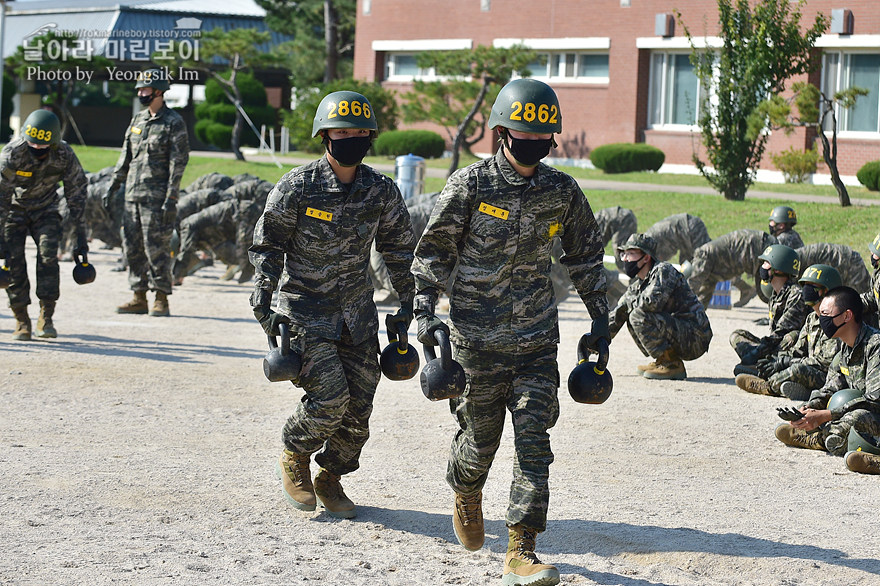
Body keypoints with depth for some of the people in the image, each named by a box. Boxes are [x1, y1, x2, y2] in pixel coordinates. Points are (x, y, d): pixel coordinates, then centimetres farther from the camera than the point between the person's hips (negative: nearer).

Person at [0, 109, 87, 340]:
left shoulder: (65, 155, -23)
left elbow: (77, 195, -13)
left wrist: (81, 236, -12)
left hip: (45, 208, 1)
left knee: (48, 256, -17)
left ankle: (46, 318, -9)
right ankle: (22, 321, 2)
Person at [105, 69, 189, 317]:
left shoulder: (174, 123, -6)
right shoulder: (137, 120, 15)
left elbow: (178, 163, -10)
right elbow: (125, 156, 21)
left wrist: (171, 198, -16)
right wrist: (113, 186, 16)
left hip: (157, 197, -7)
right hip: (133, 194, 7)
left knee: (157, 247, -7)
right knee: (133, 247, 7)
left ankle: (161, 299, -1)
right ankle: (139, 298, 13)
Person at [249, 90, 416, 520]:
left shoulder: (382, 191, -3)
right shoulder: (297, 187, -13)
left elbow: (400, 250, 10)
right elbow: (267, 245, -4)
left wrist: (406, 306, 9)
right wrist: (263, 302, -11)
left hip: (357, 307, 4)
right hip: (305, 307, -4)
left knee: (359, 405, 1)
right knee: (330, 396, -16)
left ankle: (330, 479, 23)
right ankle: (293, 459, 12)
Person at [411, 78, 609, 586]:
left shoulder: (562, 191, 2)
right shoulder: (470, 185, -7)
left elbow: (586, 254, 16)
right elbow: (435, 250, 0)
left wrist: (601, 317, 16)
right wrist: (425, 312, -8)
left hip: (537, 339, 2)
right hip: (479, 338, -2)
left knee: (534, 440, -7)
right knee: (481, 438, 9)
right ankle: (467, 493, 44)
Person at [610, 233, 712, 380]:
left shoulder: (663, 270, -13)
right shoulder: (636, 283, 13)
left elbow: (652, 302, -30)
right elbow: (617, 315, 18)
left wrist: (629, 302, -10)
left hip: (695, 337, -9)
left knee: (639, 316, -20)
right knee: (632, 319, 12)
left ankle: (671, 364, -14)